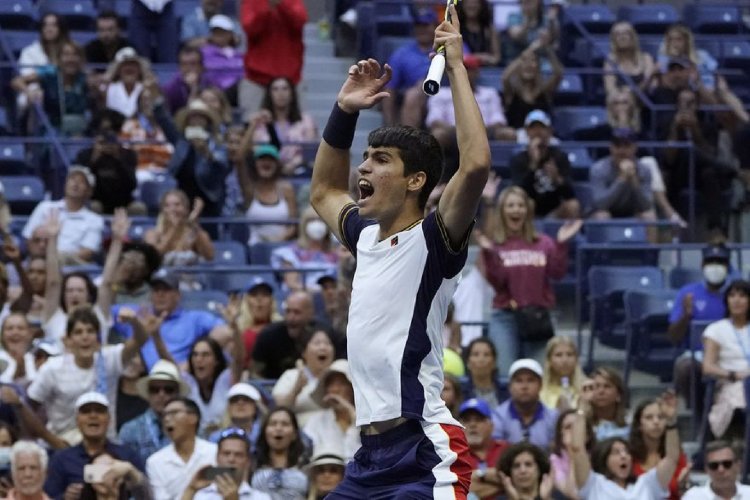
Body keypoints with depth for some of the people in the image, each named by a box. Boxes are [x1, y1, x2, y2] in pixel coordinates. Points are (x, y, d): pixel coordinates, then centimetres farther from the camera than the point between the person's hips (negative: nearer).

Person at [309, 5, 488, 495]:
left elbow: (476, 164, -25)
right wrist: (344, 111, 24)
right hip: (373, 452, 9)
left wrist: (456, 66, -16)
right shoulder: (367, 236, 15)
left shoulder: (434, 240, -7)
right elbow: (323, 191, 37)